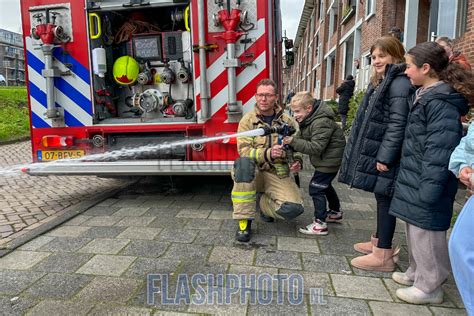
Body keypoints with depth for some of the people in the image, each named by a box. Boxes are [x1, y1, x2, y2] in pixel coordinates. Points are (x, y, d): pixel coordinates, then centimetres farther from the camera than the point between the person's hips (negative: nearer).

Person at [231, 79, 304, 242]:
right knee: (243, 162, -37)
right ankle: (244, 221, -26)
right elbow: (244, 151, -14)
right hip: (253, 173, -1)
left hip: (278, 174, 2)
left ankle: (265, 203, 15)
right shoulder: (247, 120, -3)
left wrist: (297, 160, -7)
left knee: (294, 208, -22)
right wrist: (268, 154, -31)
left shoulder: (287, 120, 4)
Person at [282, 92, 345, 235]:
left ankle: (320, 224, -2)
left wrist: (293, 141, -36)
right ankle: (335, 213, 44)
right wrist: (289, 140, -16)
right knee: (325, 185, 24)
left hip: (329, 160, -11)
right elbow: (301, 138, 3)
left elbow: (316, 147, -32)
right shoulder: (307, 120, 3)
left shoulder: (321, 123, -28)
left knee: (316, 187, -9)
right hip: (324, 159, 11)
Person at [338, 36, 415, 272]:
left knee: (385, 199, -3)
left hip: (386, 155, -10)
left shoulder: (399, 84, -15)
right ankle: (379, 241, 32)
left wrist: (385, 157, -23)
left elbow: (398, 123, -22)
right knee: (381, 198, 17)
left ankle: (383, 255, 8)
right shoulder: (381, 82, 17)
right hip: (376, 151, 10)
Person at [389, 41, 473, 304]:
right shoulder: (426, 96, 13)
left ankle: (429, 286, 18)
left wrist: (429, 189, -23)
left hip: (427, 183, -10)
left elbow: (439, 151, -23)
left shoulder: (441, 102, -18)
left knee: (425, 233, 2)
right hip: (415, 179, 10)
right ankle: (417, 273, 36)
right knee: (415, 230, 20)